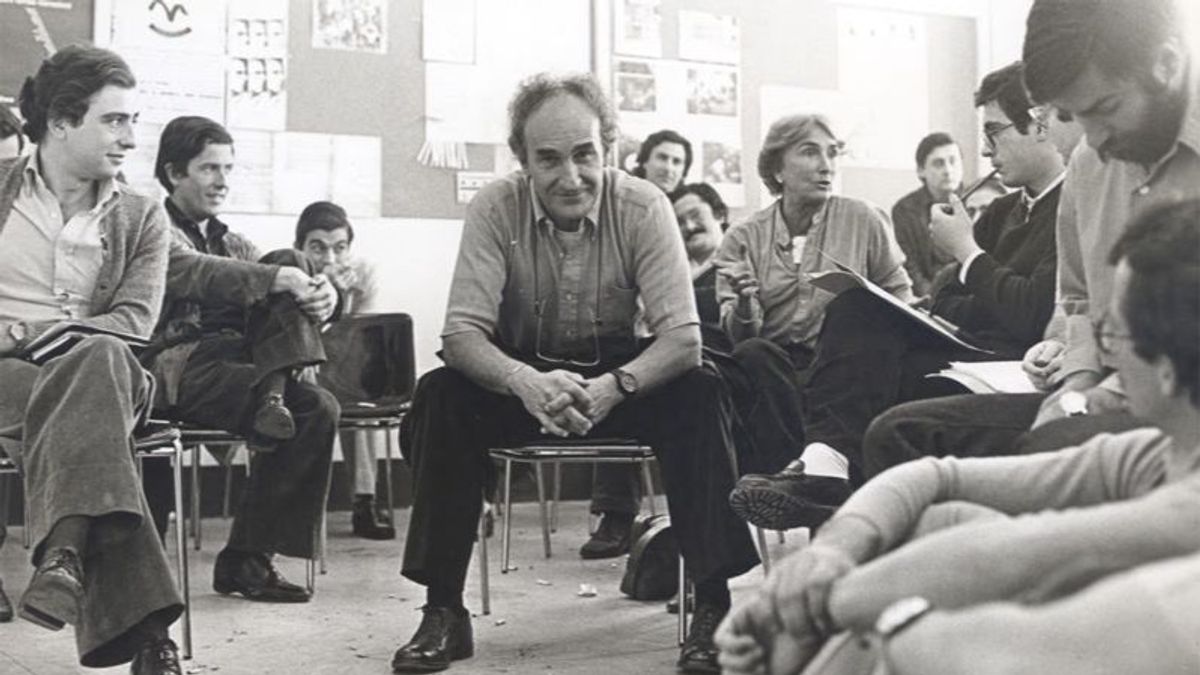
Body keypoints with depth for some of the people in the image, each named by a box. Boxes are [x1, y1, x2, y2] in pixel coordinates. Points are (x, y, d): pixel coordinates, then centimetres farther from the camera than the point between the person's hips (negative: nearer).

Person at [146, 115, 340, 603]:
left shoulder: (232, 243, 27)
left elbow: (286, 277, 12)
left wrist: (317, 294, -12)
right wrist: (278, 279, -25)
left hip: (238, 360, 7)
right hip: (180, 367, -7)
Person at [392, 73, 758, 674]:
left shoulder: (643, 207, -17)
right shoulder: (495, 208, -16)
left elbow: (682, 337, -21)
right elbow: (461, 334, -21)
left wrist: (613, 388, -42)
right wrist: (527, 382, -43)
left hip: (619, 374, 0)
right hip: (522, 375, 1)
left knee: (699, 395, -29)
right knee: (440, 396, -27)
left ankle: (713, 603, -22)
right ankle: (443, 612, -18)